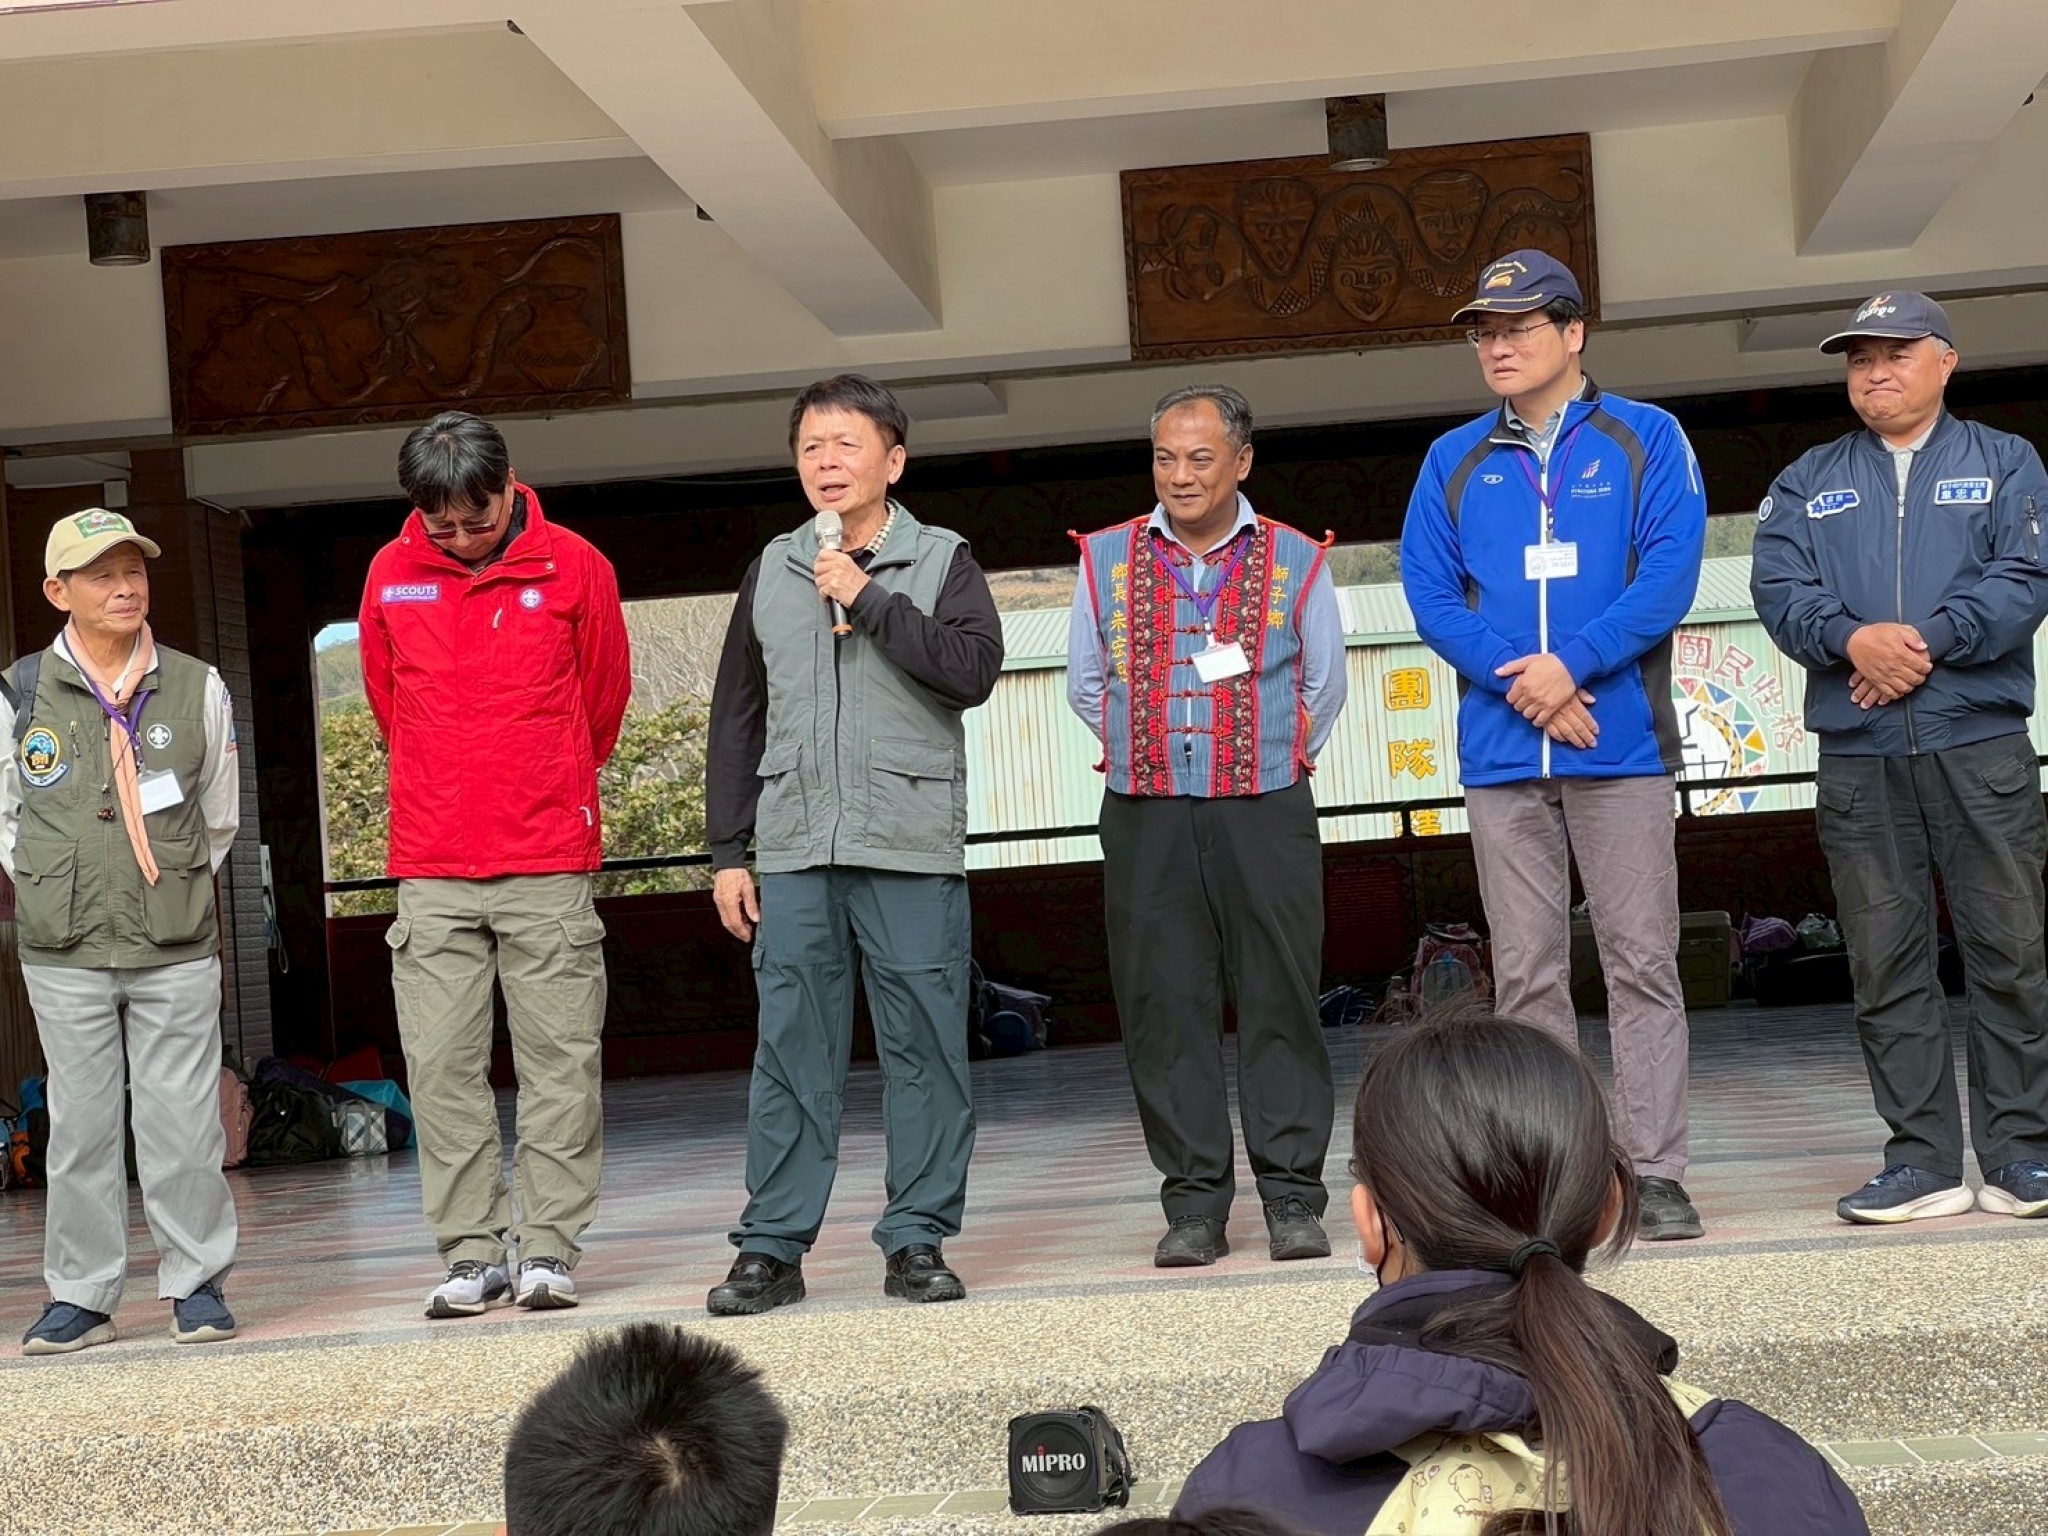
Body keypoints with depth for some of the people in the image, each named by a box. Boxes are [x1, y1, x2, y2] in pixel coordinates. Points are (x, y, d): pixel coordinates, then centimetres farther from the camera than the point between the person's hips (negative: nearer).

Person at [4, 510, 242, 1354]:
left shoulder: (197, 689, 2)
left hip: (178, 949, 0)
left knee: (182, 1120, 1)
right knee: (80, 1124, 5)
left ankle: (196, 1283, 12)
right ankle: (80, 1296, 14)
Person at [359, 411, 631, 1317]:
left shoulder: (574, 568, -1)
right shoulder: (391, 574, 4)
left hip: (548, 864, -2)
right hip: (431, 868, 2)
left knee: (559, 1060, -1)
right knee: (441, 1064, 0)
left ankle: (550, 1248, 5)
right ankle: (472, 1252, 6)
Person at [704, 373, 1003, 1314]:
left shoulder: (941, 562, 5)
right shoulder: (773, 570, 13)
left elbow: (973, 670, -12)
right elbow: (737, 715, 14)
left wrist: (867, 599, -11)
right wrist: (728, 850, 10)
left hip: (913, 851, -2)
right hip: (795, 851, 2)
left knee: (925, 1048, 0)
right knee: (791, 1051, 2)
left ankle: (918, 1242, 8)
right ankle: (772, 1247, 6)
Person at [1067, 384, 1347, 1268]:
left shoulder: (1294, 562, 6)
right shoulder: (1107, 560, 9)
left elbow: (1324, 686, 13)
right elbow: (1086, 685, 17)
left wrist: (1270, 763, 10)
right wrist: (1146, 754, 11)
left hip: (1265, 812, -1)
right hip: (1145, 821, 1)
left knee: (1279, 1004, -2)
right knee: (1165, 1010, 1)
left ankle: (1293, 1201, 4)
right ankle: (1193, 1206, 7)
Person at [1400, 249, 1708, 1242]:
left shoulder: (1645, 441, 5)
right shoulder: (1454, 462, 14)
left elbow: (1670, 574, -5)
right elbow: (1429, 593, 5)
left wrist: (1571, 662, -16)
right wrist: (1524, 684, -10)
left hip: (1622, 745, -3)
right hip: (1501, 753, 3)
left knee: (1642, 963, -3)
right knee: (1526, 975, 3)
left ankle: (1655, 1175, 0)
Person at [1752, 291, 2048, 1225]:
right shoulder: (1807, 484, 18)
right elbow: (1779, 589, 2)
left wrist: (1929, 641, -15)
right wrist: (1852, 641, -17)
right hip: (1857, 757, 2)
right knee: (1886, 963, 1)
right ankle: (1923, 1163, 6)